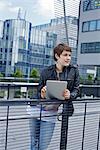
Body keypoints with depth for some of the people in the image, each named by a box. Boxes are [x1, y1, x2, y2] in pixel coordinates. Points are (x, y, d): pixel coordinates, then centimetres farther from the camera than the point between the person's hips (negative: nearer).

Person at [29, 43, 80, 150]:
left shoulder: (73, 71, -2)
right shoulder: (46, 72, -3)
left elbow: (76, 89, 2)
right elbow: (39, 92, 3)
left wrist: (70, 95, -20)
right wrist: (42, 95, -20)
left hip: (51, 114, -1)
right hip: (37, 111, 2)